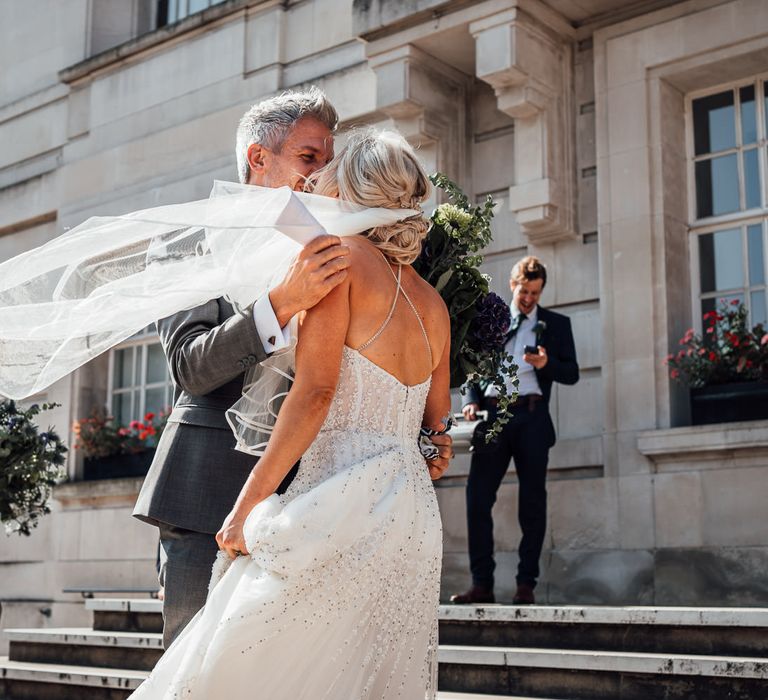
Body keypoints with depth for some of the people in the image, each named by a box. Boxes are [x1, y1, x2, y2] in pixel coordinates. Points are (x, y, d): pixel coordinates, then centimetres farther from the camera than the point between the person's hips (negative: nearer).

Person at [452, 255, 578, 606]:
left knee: (532, 502, 0)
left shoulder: (556, 324, 14)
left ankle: (526, 585, 6)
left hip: (531, 417, -1)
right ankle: (482, 583, -2)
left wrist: (547, 364, -11)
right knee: (477, 496, -7)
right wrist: (472, 400, -3)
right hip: (492, 415, 1)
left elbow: (572, 373, 9)